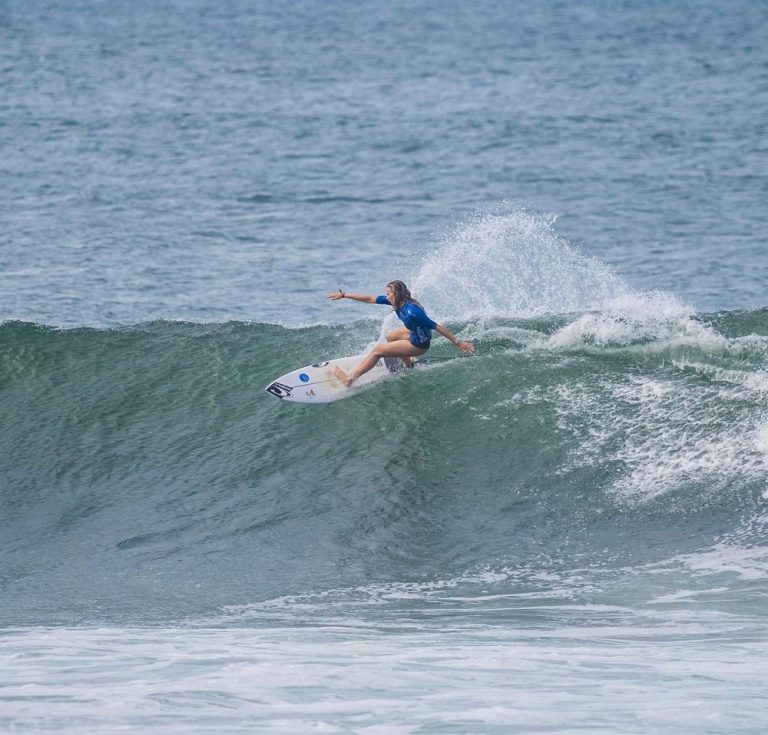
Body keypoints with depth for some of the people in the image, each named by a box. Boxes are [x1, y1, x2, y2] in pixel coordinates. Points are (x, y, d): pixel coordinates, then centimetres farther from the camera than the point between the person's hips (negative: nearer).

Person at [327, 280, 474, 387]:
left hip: (419, 344, -9)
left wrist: (458, 343, -26)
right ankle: (409, 363, 36)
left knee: (377, 350, -6)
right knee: (390, 337, 31)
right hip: (414, 334, 9)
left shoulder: (411, 312, -34)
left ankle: (351, 378, -3)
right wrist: (344, 295, -1)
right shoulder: (397, 301, -10)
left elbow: (437, 327, -30)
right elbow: (369, 299, -2)